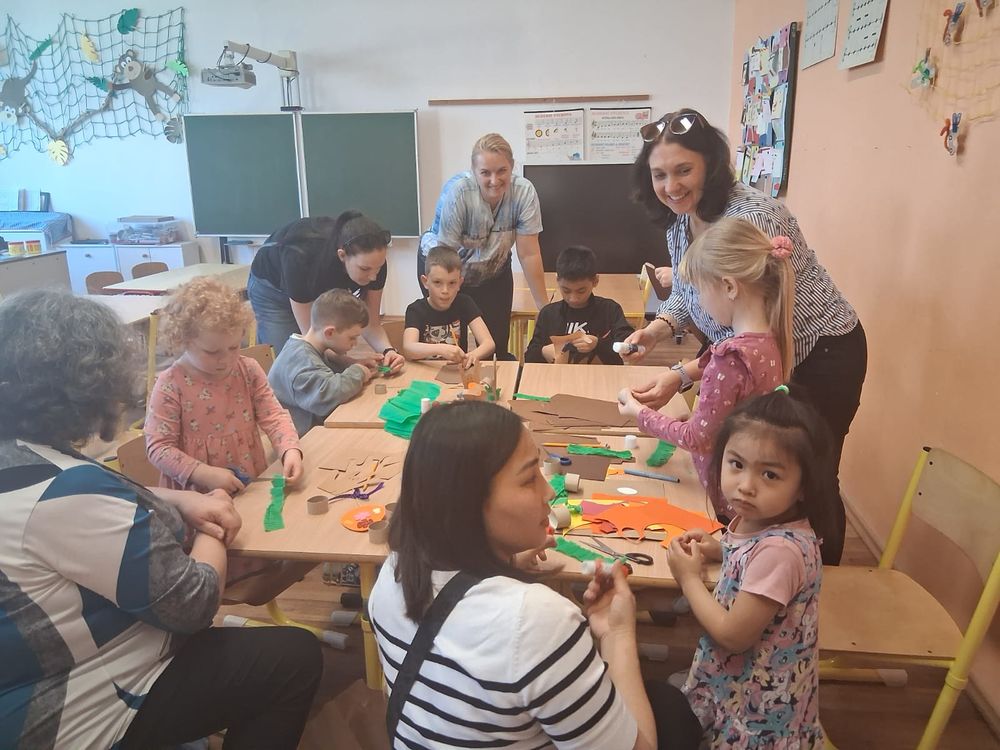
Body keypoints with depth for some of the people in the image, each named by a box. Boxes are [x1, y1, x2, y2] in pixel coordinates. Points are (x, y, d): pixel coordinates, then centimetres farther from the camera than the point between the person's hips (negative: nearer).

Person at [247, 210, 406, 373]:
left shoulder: (373, 261, -32)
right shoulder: (301, 258, -43)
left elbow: (371, 324, -21)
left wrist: (388, 350, -41)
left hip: (321, 287, 4)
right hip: (272, 287, -3)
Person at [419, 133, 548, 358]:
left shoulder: (524, 192, -22)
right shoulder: (457, 192, -30)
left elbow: (529, 254, -18)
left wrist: (545, 307, -18)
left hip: (494, 270, 3)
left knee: (497, 346, 1)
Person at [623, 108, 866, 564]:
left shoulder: (751, 218, -30)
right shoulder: (679, 221, -4)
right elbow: (685, 295, 8)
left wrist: (682, 377, -40)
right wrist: (654, 332, -12)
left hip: (819, 357, -8)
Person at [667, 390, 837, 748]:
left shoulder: (778, 550, -34)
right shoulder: (759, 519, -9)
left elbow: (734, 635, -26)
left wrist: (689, 577, -16)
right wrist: (716, 549, 0)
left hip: (758, 700, -7)